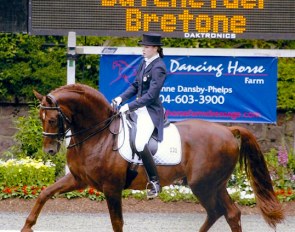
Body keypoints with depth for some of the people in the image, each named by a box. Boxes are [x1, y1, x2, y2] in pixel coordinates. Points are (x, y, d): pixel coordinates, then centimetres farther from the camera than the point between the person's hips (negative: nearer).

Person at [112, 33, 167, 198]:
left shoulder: (158, 68, -15)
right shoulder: (145, 63, 11)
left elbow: (151, 95, -21)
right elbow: (135, 86, 17)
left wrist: (129, 106, -23)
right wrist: (121, 98, 1)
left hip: (150, 110, -10)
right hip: (138, 107, 10)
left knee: (140, 144, -24)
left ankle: (155, 182, -12)